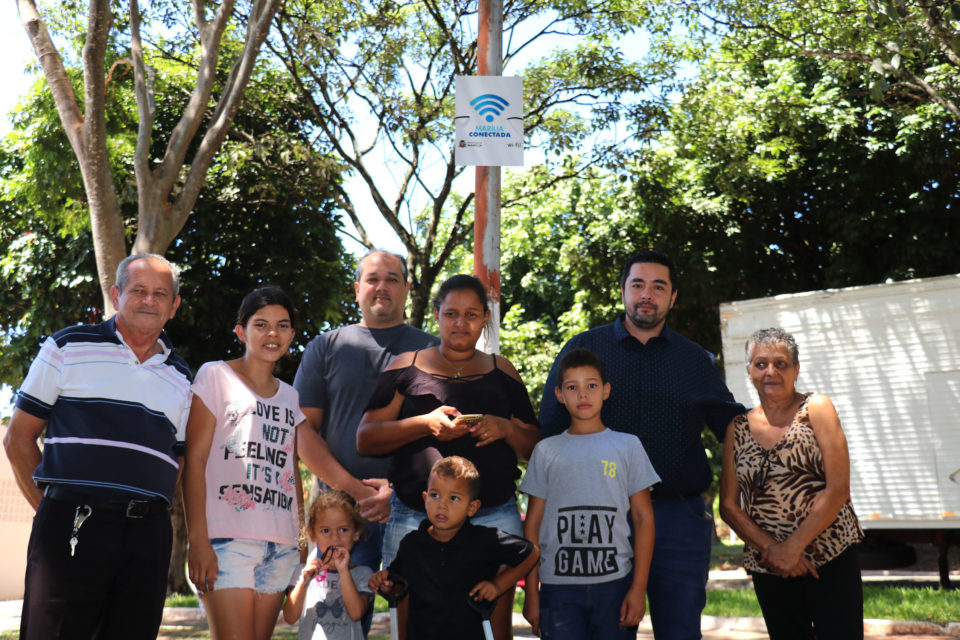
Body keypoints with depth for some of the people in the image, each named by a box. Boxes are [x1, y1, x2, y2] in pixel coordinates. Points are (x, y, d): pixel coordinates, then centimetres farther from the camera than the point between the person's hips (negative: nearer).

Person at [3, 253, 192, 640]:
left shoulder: (180, 379, 17)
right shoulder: (67, 347, 7)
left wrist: (148, 517, 8)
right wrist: (51, 510, 2)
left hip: (147, 539, 4)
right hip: (71, 531, -3)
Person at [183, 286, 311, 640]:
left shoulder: (290, 397, 19)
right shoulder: (215, 376, 3)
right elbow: (195, 460, -3)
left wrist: (305, 537, 11)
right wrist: (197, 540, -12)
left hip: (281, 544, 5)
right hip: (228, 539, -5)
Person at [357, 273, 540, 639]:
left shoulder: (502, 373, 16)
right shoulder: (406, 368, 11)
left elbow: (536, 450, 17)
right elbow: (365, 440, 5)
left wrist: (506, 429, -5)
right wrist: (425, 424, -10)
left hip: (494, 517, 1)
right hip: (414, 518, -1)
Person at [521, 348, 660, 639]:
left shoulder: (627, 446, 6)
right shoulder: (546, 451, 7)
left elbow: (643, 518, 4)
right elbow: (533, 524, 8)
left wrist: (639, 588, -3)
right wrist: (531, 592, 5)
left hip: (614, 583, 0)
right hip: (559, 585, 0)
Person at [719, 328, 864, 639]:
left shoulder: (816, 409, -1)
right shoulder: (738, 428, 7)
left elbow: (838, 488, -9)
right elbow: (728, 505, 4)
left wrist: (792, 547, -13)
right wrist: (771, 548, -11)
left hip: (831, 562, -3)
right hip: (768, 570, 3)